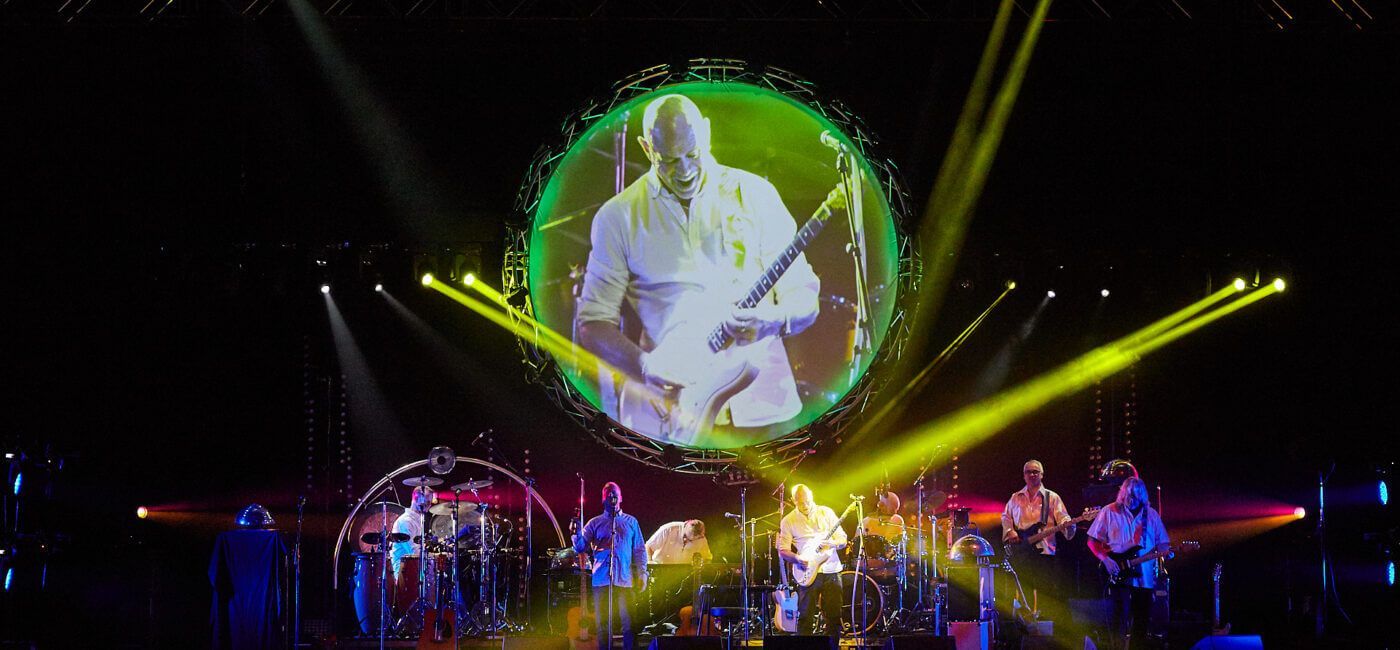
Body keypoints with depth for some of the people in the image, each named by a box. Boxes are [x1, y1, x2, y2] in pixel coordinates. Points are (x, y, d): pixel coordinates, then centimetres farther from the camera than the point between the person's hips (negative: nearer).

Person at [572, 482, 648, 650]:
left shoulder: (630, 522, 13)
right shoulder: (595, 523, 12)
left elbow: (640, 550, 13)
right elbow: (580, 547, 4)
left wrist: (642, 573, 3)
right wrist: (576, 533, -16)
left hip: (625, 580, 0)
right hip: (601, 580, 0)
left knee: (628, 623, -6)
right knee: (603, 624, 1)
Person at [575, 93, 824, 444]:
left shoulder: (754, 194, 7)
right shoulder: (619, 216, 7)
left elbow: (805, 299, 6)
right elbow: (593, 323, 6)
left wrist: (770, 321, -16)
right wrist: (645, 366, -12)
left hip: (758, 404, 0)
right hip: (666, 413, 0)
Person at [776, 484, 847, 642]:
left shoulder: (826, 513, 6)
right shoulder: (788, 521, 3)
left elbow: (843, 540, 6)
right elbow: (782, 550, 3)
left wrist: (832, 543, -15)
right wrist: (798, 559, -15)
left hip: (831, 571, 1)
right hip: (808, 573, -1)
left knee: (834, 616, 3)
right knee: (806, 618, -3)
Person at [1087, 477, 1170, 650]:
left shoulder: (1151, 514, 9)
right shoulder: (1109, 512, 0)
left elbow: (1162, 543, 12)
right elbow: (1092, 541, 1)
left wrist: (1165, 551, -10)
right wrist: (1105, 559, -14)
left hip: (1144, 576, 4)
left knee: (1141, 621, 7)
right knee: (1121, 616, -11)